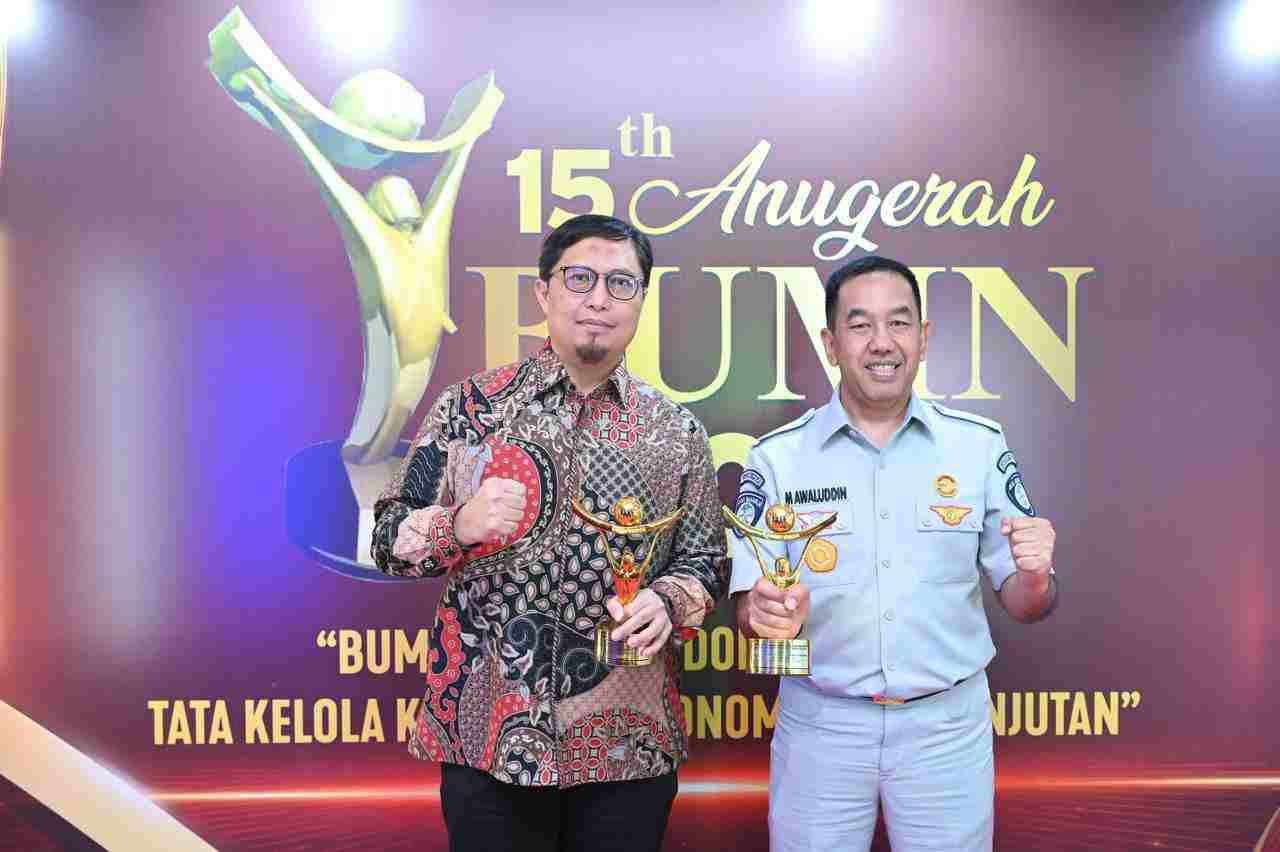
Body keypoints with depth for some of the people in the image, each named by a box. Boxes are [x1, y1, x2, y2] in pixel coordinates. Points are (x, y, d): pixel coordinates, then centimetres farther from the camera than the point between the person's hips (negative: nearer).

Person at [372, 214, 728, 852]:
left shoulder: (677, 433, 2)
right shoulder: (470, 406, -1)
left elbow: (706, 561, 6)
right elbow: (389, 536, 1)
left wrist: (667, 602, -15)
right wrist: (458, 527, -19)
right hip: (486, 737, -1)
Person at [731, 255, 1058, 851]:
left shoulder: (980, 446, -4)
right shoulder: (776, 458, -6)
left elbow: (1021, 603, 2)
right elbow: (748, 609, -5)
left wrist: (1035, 577, -21)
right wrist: (768, 613, -28)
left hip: (948, 725, 1)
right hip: (820, 723, 0)